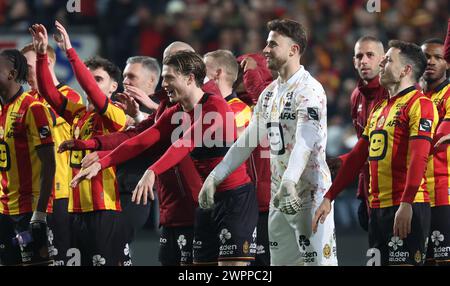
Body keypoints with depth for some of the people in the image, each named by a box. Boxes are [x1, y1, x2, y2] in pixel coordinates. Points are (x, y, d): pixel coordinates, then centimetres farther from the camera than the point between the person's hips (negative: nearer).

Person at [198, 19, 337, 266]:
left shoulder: (309, 90, -12)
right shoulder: (269, 93, 15)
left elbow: (305, 141, -26)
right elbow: (248, 140, 19)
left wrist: (288, 181, -41)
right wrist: (215, 176, 12)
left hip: (310, 194, -9)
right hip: (279, 197, 9)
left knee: (317, 261, -12)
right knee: (280, 261, 9)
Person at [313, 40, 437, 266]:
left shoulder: (420, 105, -7)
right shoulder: (378, 110, 21)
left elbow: (418, 158, -18)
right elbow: (356, 157, 24)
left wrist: (406, 204, -27)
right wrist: (329, 197, 20)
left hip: (407, 208, -9)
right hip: (377, 208, 9)